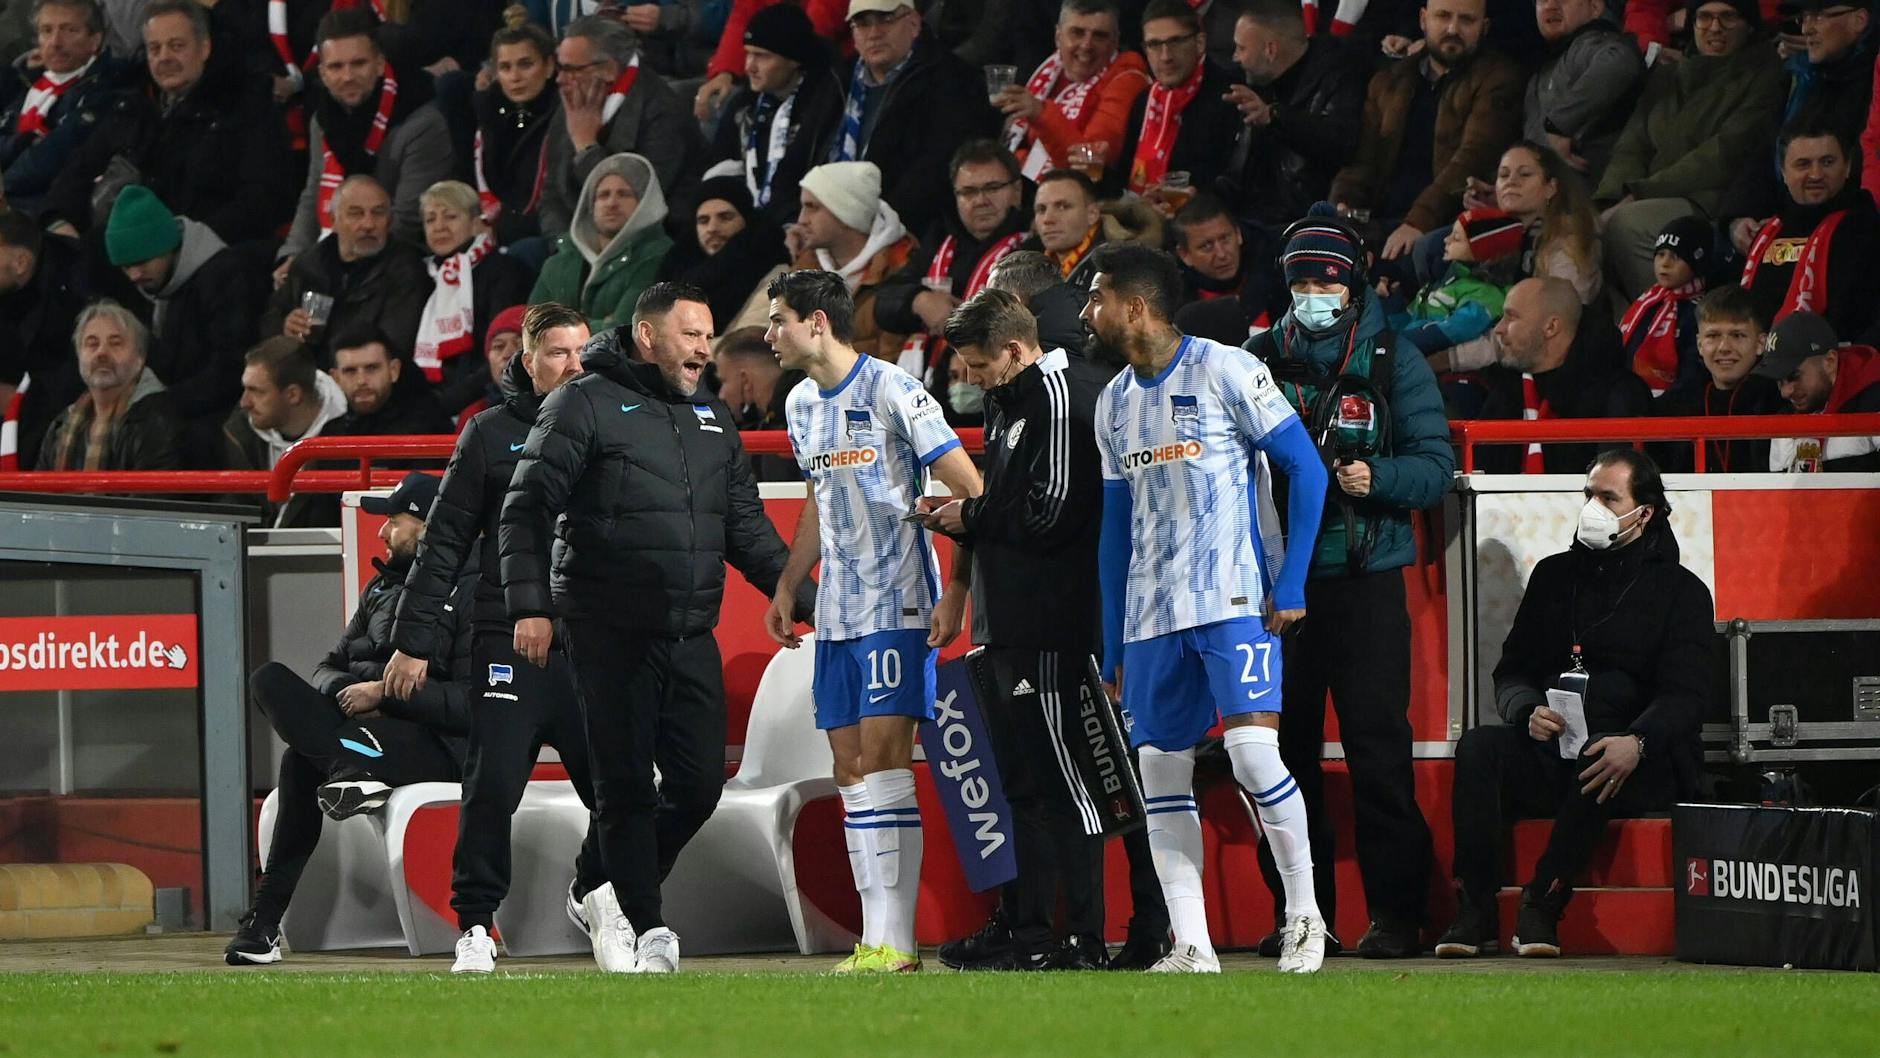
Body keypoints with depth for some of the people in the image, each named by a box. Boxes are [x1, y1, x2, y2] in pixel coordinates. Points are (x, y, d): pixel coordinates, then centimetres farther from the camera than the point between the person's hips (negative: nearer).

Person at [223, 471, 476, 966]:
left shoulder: (473, 595, -6)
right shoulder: (382, 587, 20)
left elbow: (473, 705, -16)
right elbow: (329, 667, 21)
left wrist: (385, 694, -17)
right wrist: (347, 692, -4)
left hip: (438, 748, -8)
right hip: (361, 727, 8)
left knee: (303, 759, -28)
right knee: (270, 679, -17)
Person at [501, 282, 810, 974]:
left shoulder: (712, 420, 17)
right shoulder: (585, 405, -3)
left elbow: (746, 527, 22)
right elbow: (528, 509, -7)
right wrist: (530, 605, -16)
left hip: (692, 639, 6)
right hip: (609, 633, -6)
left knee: (699, 784, 2)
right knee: (628, 788, -3)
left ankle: (618, 899, 21)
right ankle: (644, 927, 5)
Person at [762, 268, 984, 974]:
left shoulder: (893, 392, -12)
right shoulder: (802, 405, 13)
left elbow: (969, 491, -11)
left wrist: (957, 592, -17)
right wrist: (787, 586, 21)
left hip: (898, 604, -8)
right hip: (837, 613, 8)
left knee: (884, 760, -13)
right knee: (850, 770, 4)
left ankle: (896, 941, -14)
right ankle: (876, 938, 6)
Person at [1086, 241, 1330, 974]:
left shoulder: (1225, 371, -6)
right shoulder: (1115, 402, 14)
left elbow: (1306, 470, -6)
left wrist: (1290, 584, -12)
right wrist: (1113, 645, 17)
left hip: (1235, 601, -7)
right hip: (1152, 612, 7)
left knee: (1253, 750, -18)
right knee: (1161, 770, 2)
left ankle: (1304, 914, -2)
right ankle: (1191, 947, 4)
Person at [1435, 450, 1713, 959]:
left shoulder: (1680, 590, 6)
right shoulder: (1555, 575, 19)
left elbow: (1684, 696, -6)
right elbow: (1511, 671, 16)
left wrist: (1636, 743, -28)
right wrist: (1529, 712, -10)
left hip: (1645, 765, -4)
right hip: (1551, 753, 4)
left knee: (1597, 761, -39)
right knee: (1479, 747, -26)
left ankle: (1543, 907, -33)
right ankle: (1475, 912, -31)